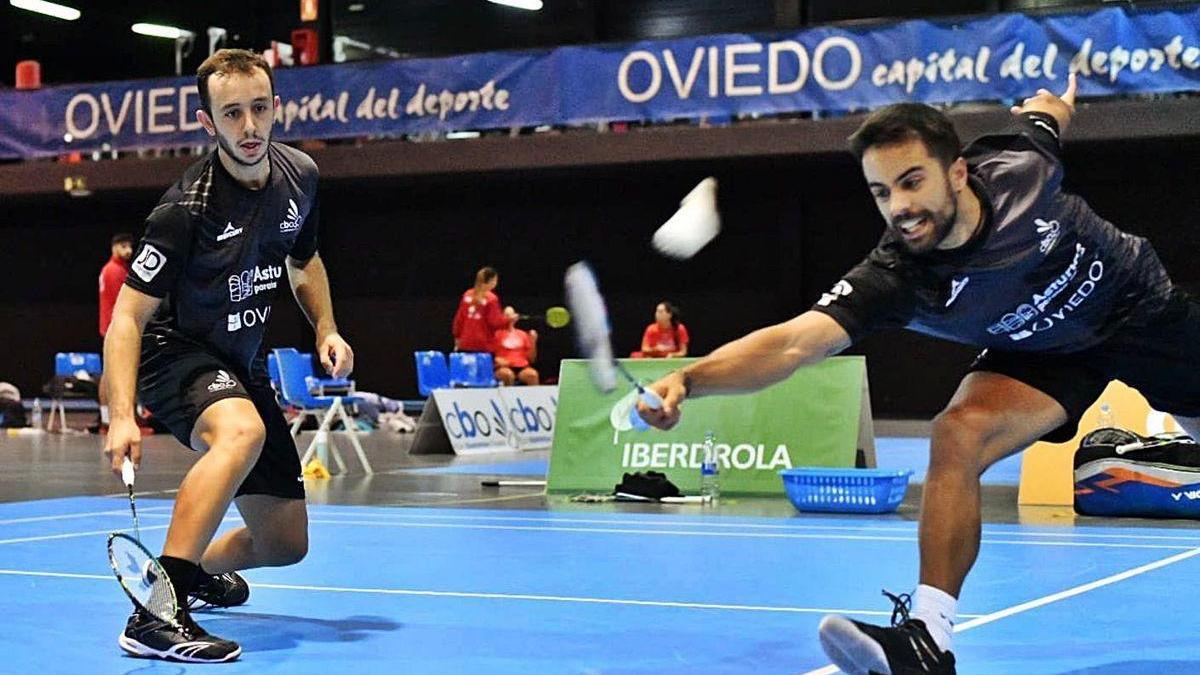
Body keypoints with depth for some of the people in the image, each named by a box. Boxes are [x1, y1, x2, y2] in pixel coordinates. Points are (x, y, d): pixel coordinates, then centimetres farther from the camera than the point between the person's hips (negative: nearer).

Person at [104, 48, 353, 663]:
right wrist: (122, 416, -35)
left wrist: (325, 329, 2)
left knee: (285, 544, 8)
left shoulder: (300, 176, -4)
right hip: (174, 353, -7)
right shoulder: (187, 210, -24)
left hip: (242, 368, 7)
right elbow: (127, 317, -23)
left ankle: (200, 569, 42)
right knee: (242, 431, -42)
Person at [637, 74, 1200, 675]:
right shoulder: (897, 277, -34)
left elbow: (1049, 107, -6)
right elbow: (794, 341, -47)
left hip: (1142, 305, 2)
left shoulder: (1021, 167, -31)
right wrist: (688, 379, -63)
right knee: (957, 433, -26)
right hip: (1043, 353, -2)